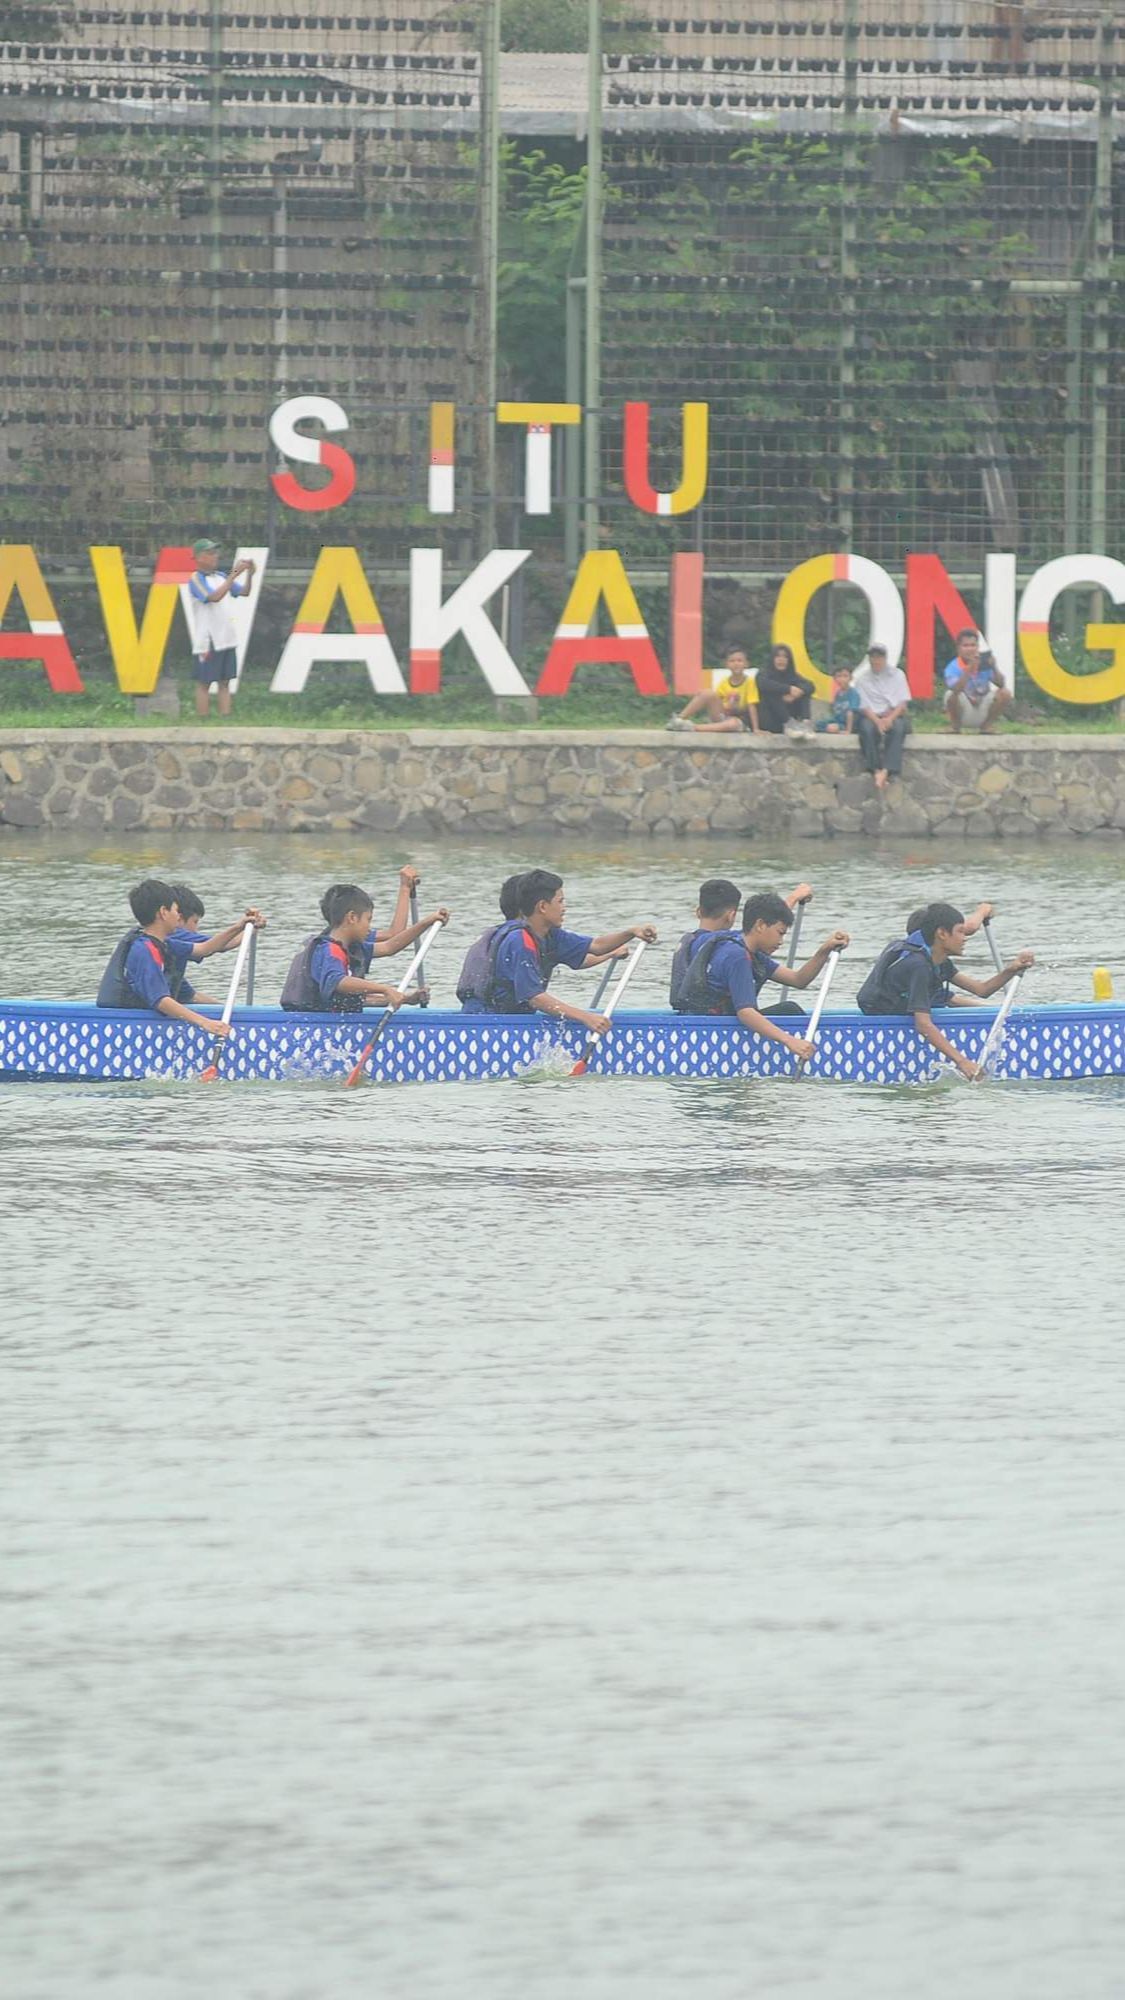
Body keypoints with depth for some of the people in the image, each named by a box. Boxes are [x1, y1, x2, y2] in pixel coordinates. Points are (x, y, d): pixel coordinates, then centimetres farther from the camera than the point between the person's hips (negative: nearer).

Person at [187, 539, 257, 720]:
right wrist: (234, 574, -25)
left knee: (225, 682, 7)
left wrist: (249, 575, -6)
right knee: (204, 683, -2)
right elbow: (215, 597, -24)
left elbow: (243, 592, 12)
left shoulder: (220, 576, 13)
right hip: (207, 642, -7)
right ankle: (203, 724, -1)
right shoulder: (196, 580, -10)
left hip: (226, 639, 7)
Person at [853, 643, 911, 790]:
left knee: (898, 728, -35)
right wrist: (877, 721, -18)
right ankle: (876, 770, -37)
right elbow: (863, 706, 0)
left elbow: (903, 702, 3)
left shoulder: (897, 675, 9)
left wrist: (890, 718, -15)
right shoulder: (862, 677, 6)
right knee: (867, 728, -36)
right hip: (871, 716, 0)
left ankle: (886, 771, -45)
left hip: (894, 715, 0)